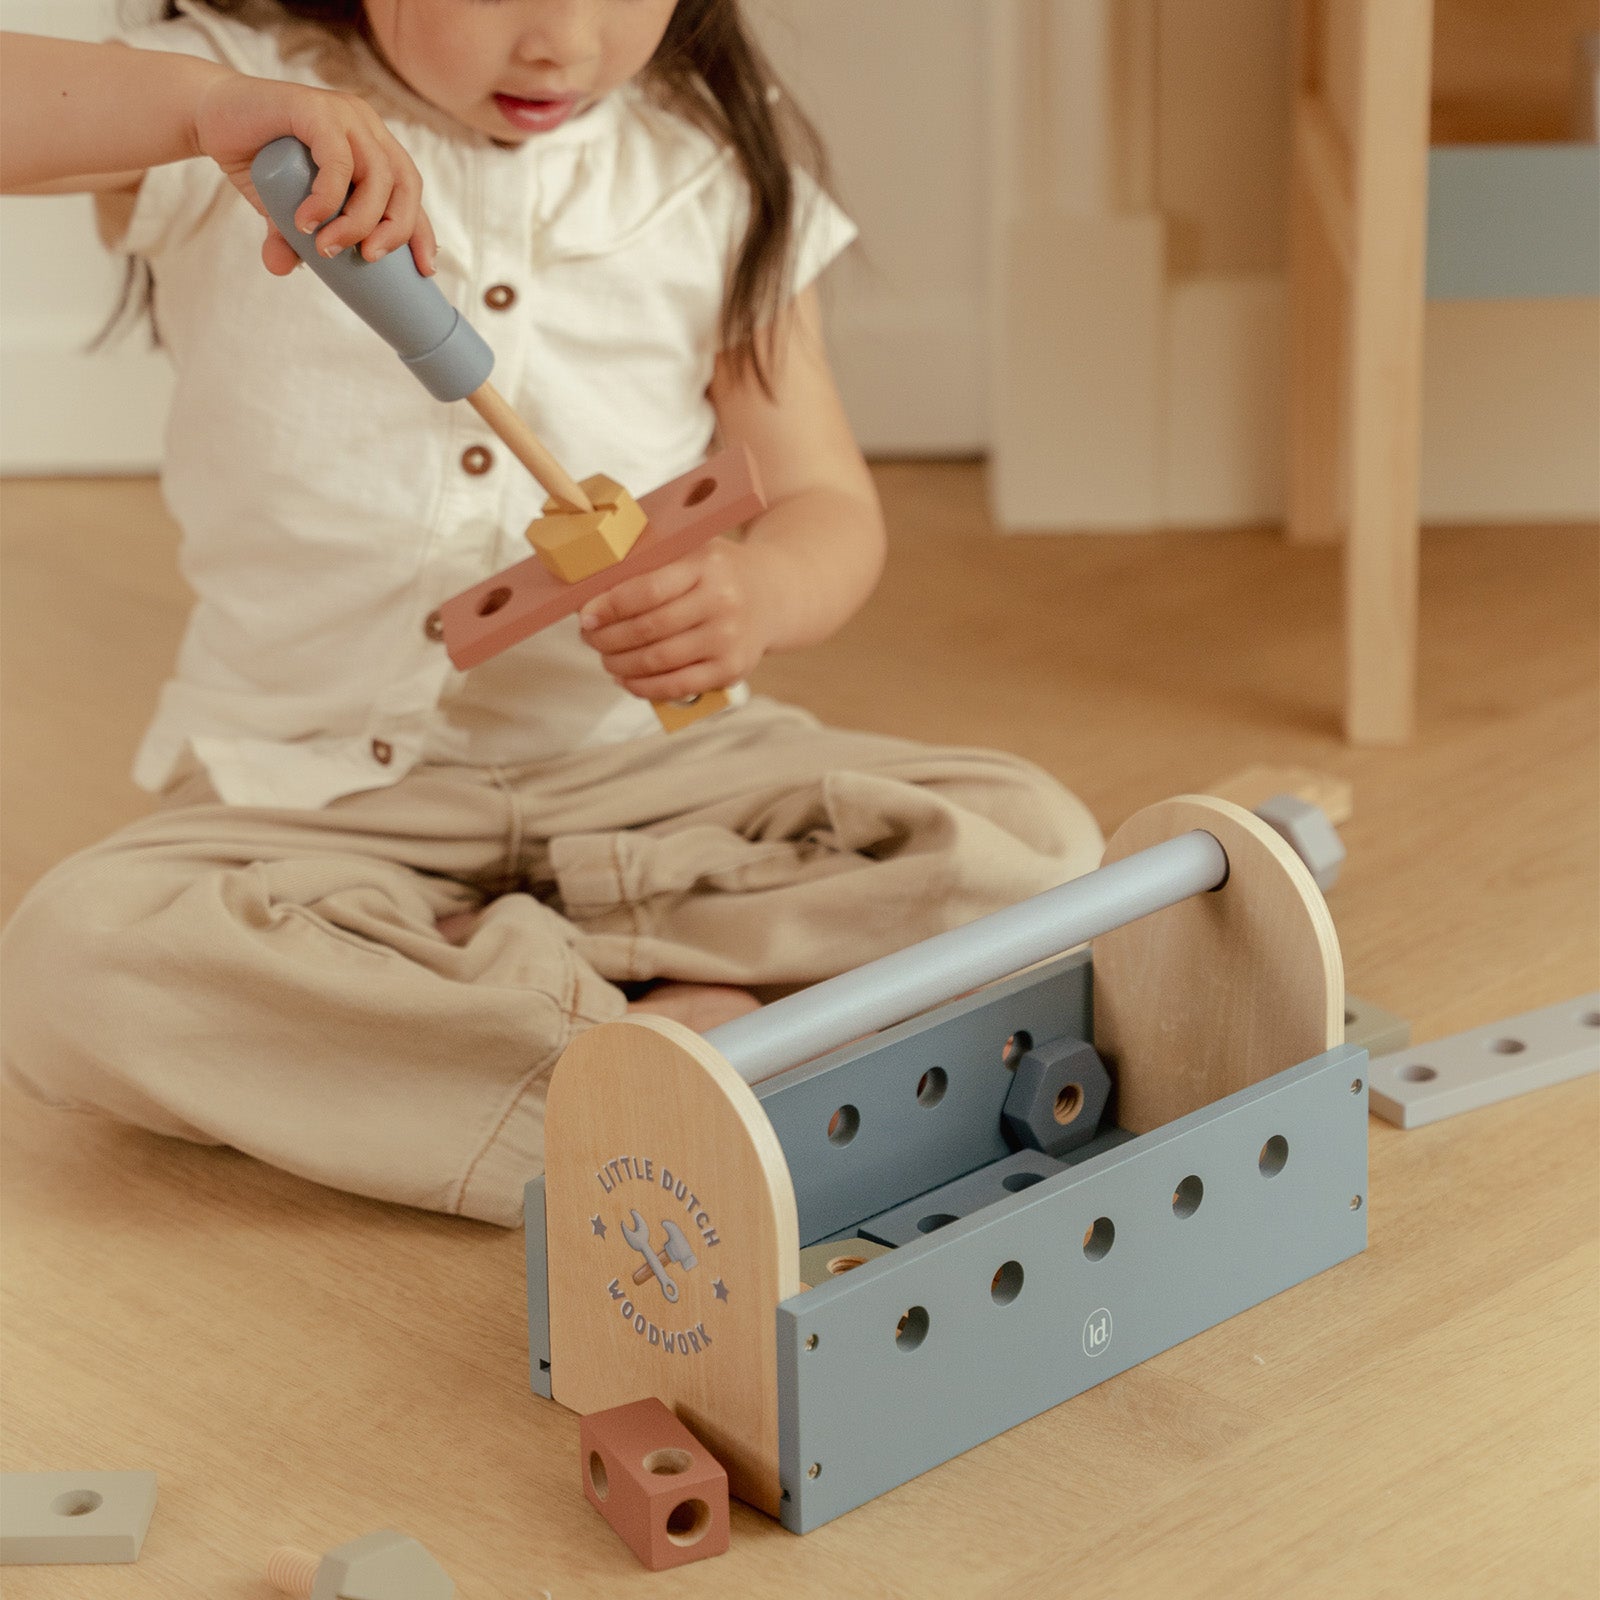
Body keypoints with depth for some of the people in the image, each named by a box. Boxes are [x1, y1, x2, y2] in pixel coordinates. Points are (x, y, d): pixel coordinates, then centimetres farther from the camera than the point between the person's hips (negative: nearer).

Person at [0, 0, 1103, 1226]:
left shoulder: (713, 166, 2)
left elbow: (832, 510, 3)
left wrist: (757, 593, -22)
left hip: (641, 760, 2)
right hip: (320, 791, -1)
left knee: (1032, 843, -20)